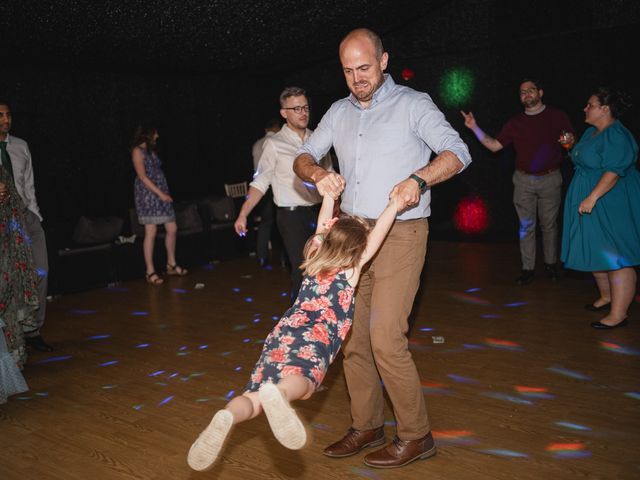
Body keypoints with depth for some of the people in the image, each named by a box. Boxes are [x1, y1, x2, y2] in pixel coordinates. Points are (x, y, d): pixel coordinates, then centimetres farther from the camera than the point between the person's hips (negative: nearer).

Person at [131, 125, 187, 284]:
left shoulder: (151, 150, 20)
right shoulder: (137, 151, -3)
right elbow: (143, 176, -12)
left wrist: (164, 193, 6)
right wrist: (160, 193, -17)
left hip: (161, 192, 8)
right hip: (147, 193, -8)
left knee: (172, 228, 6)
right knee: (151, 232, -9)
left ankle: (171, 264, 21)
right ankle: (150, 272, -3)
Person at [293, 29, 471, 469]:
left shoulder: (413, 104, -3)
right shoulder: (339, 112, 13)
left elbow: (458, 152, -11)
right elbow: (303, 157, 13)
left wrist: (418, 178, -30)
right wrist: (317, 174, -11)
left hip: (400, 235, -6)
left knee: (385, 338, -10)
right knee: (352, 335, 8)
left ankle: (416, 435, 9)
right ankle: (367, 426, 24)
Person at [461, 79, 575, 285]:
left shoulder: (557, 116, 3)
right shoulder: (515, 123, 7)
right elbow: (494, 145, 4)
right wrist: (475, 128, -5)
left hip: (550, 179, -1)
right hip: (523, 180, 1)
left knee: (549, 224, 7)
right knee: (526, 226, 2)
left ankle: (551, 264, 23)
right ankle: (528, 268, 8)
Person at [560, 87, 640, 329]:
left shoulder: (617, 136, -18)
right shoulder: (591, 132, 14)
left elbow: (614, 171, -28)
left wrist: (592, 197, -31)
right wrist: (571, 148, 14)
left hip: (611, 206, -10)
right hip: (590, 204, 11)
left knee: (615, 258, -7)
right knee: (595, 253, 18)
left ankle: (618, 314, -2)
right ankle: (606, 297, 35)